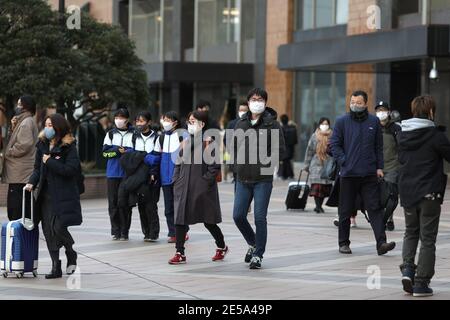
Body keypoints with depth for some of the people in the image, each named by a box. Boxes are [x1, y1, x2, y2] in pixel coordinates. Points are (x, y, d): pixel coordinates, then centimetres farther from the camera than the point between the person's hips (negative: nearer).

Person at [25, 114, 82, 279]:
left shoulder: (69, 147, -7)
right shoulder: (42, 145, 11)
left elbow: (70, 169, -17)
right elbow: (37, 168, 14)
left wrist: (49, 161, -15)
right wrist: (32, 183, -3)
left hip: (63, 195, -6)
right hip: (46, 194, 6)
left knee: (59, 228, -12)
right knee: (48, 230, 2)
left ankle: (71, 256, 16)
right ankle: (56, 267, 8)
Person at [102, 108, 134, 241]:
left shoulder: (134, 134, 4)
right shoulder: (111, 134, 14)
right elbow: (105, 151, 4)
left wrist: (125, 151, -14)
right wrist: (118, 150, -10)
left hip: (128, 173, -3)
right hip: (113, 172, 3)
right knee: (113, 201, 1)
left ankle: (124, 232, 3)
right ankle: (115, 231, 6)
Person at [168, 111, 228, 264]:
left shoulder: (209, 142, -7)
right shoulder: (186, 142, 13)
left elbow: (215, 166, -11)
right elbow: (179, 163, 16)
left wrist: (205, 181, -16)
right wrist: (176, 181, 6)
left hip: (202, 188, -6)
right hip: (184, 188, 6)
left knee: (209, 221, 5)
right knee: (180, 219, -3)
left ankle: (222, 247, 27)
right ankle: (180, 253, 0)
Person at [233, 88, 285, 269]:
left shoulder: (272, 123, -4)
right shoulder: (241, 124, 10)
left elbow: (280, 151, -6)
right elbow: (234, 146, 21)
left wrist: (264, 164, -14)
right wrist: (238, 165, 9)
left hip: (263, 180, -5)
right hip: (243, 179, 5)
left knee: (260, 217, -4)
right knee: (238, 216, 3)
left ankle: (258, 255, 8)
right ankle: (253, 243, 28)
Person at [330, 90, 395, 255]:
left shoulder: (374, 122, 7)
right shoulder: (342, 122, 3)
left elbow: (379, 147, 11)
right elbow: (334, 144, 3)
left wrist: (379, 167, 3)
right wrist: (343, 161, -8)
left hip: (370, 174, 0)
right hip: (348, 174, 0)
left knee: (375, 208, -7)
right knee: (345, 211, 7)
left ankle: (381, 242, -12)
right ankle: (343, 243, 18)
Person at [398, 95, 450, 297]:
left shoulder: (402, 134, 3)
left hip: (407, 191, 5)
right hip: (429, 193, -5)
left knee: (410, 232, 21)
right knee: (427, 238, 4)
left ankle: (407, 268, 1)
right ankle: (421, 282, 3)